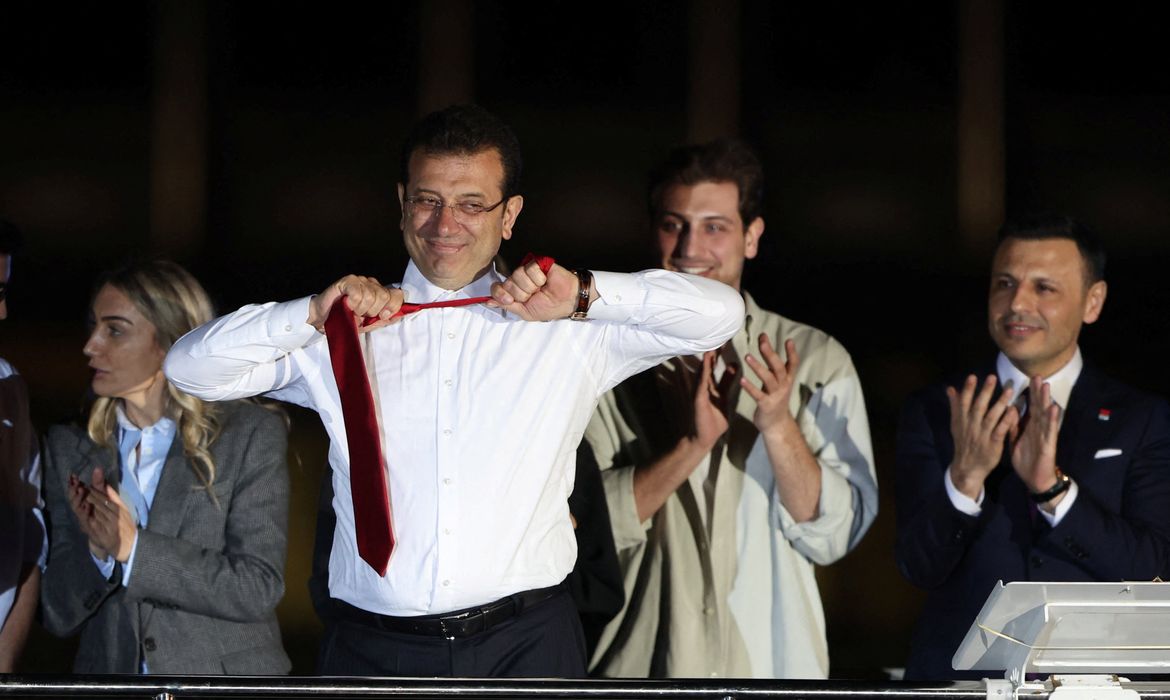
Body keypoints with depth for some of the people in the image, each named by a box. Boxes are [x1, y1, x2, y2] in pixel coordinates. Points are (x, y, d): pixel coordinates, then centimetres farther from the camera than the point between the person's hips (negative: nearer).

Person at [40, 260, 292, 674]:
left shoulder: (252, 435, -6)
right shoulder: (69, 449, 2)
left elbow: (259, 588, -14)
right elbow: (59, 616, 0)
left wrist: (133, 548, -20)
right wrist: (97, 551, -19)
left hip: (222, 669, -2)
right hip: (109, 670, 2)